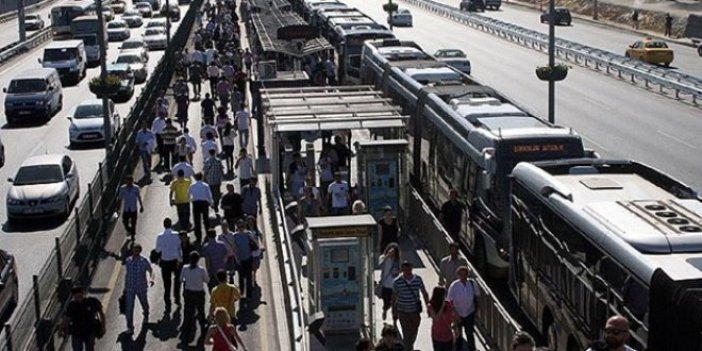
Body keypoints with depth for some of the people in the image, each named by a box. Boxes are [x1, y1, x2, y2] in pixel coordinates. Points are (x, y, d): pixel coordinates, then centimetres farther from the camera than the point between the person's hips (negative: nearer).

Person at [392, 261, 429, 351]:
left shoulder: (418, 279, -7)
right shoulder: (397, 282, -13)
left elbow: (424, 293, 6)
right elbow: (394, 298, -1)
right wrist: (394, 312, 3)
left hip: (415, 311, 3)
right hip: (403, 312, -3)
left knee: (414, 333, 19)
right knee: (407, 334, -6)